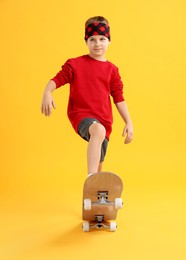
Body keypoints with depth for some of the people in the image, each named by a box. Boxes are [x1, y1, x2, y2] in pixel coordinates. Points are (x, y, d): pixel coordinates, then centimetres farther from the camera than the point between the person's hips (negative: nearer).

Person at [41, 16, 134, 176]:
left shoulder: (112, 70, 9)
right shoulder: (75, 64, 2)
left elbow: (119, 98, 10)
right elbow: (58, 79, -3)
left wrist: (128, 122, 5)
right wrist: (47, 93, -25)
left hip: (104, 120, 4)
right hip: (81, 115, -4)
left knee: (98, 167, 12)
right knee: (98, 130, -39)